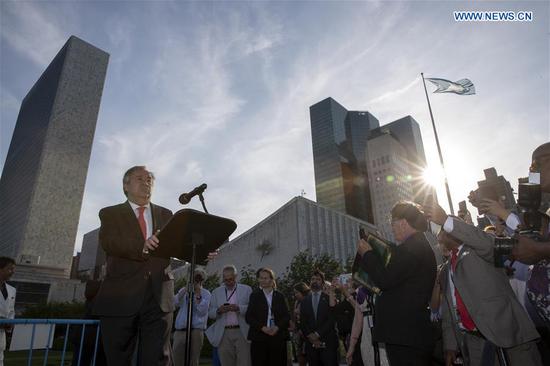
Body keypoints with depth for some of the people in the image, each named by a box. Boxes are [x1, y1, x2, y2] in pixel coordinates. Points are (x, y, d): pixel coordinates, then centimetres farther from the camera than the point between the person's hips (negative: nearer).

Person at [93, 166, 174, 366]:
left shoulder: (165, 214, 17)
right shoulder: (110, 213, 10)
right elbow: (107, 241, -9)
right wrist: (141, 247, -29)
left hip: (158, 297, 2)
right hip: (120, 297, -1)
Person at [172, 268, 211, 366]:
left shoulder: (206, 294, 3)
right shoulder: (183, 290, 15)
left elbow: (202, 311, -10)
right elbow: (175, 304, -1)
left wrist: (198, 294, -13)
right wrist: (185, 291, -10)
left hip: (195, 331, -3)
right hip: (179, 330, 3)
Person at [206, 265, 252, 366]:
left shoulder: (246, 289, 6)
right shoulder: (216, 292, 13)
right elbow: (210, 313, 8)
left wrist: (239, 308, -19)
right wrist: (218, 311, -13)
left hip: (242, 332, -2)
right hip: (223, 334, 2)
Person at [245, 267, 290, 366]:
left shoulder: (280, 296, 11)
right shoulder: (254, 296, 8)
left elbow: (287, 316, 7)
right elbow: (248, 317, 1)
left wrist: (277, 327, -10)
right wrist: (262, 328, -12)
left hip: (278, 337, 1)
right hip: (259, 337, -1)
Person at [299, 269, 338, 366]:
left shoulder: (329, 298, 4)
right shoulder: (305, 301, 14)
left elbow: (332, 320, -5)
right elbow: (302, 322, 8)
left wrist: (317, 334, -12)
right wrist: (310, 336, -7)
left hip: (328, 342, -2)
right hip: (311, 343, 3)